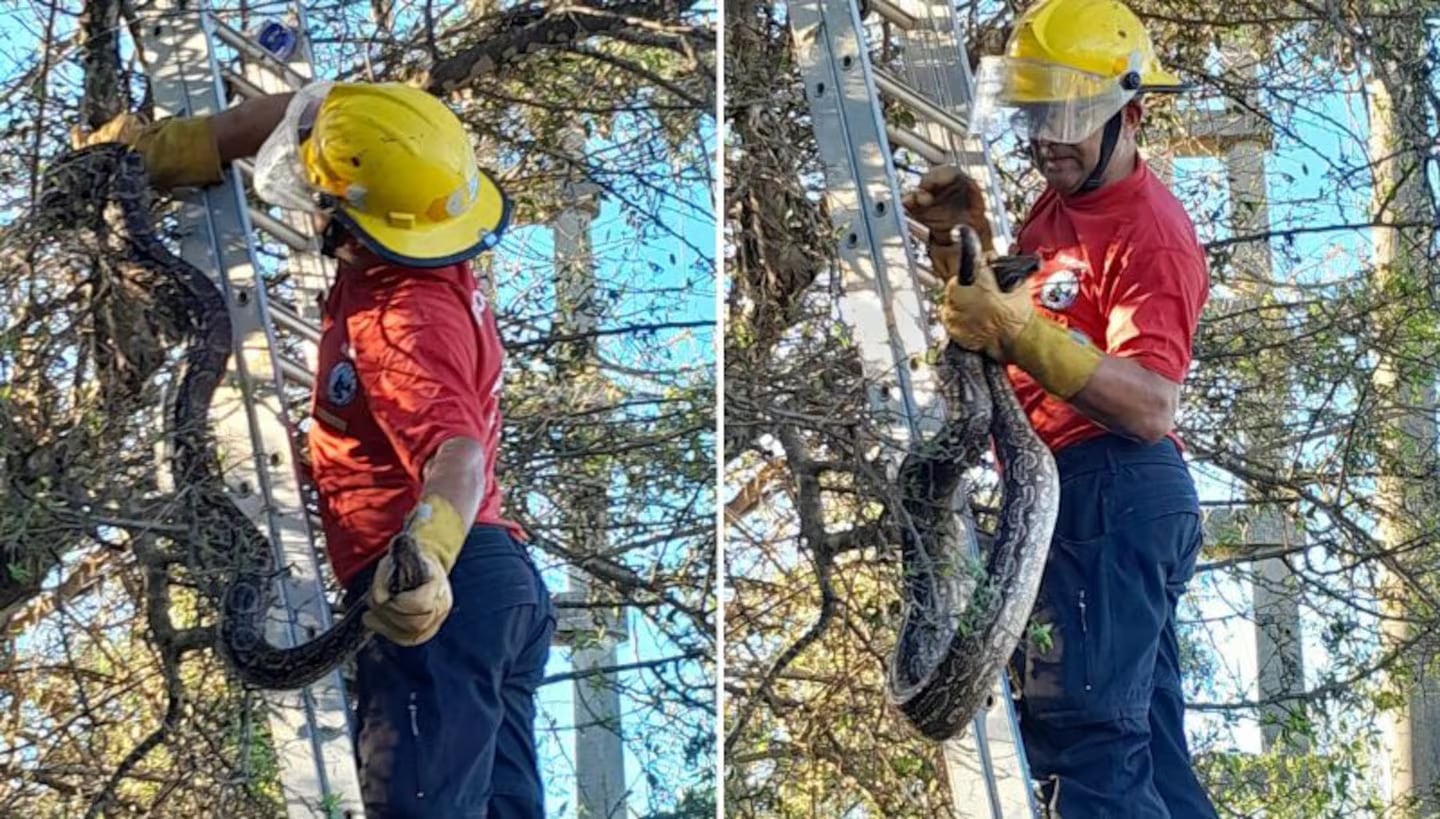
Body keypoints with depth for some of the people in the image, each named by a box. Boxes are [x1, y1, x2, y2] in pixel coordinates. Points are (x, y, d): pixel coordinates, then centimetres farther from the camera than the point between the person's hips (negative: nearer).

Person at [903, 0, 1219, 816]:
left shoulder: (1151, 235, -16)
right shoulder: (1056, 209, 13)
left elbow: (1152, 407, -29)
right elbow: (991, 320, 24)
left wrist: (1020, 331, -38)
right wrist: (957, 237, 7)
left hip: (1111, 495, -10)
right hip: (1073, 494, 10)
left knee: (1080, 741, -13)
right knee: (1147, 743, 16)